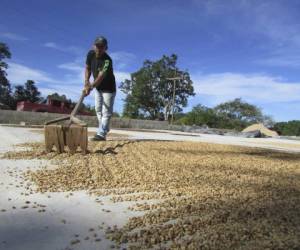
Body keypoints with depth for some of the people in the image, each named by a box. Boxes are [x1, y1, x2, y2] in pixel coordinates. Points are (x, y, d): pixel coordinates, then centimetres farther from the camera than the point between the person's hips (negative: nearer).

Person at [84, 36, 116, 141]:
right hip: (97, 87, 8)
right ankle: (103, 130, 26)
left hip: (108, 88, -7)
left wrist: (90, 87, -52)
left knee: (106, 112, -10)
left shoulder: (107, 60, -30)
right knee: (98, 109, 13)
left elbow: (101, 76, -40)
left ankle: (101, 134, -12)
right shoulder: (90, 54, -10)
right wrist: (86, 81, -12)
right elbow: (87, 68, 3)